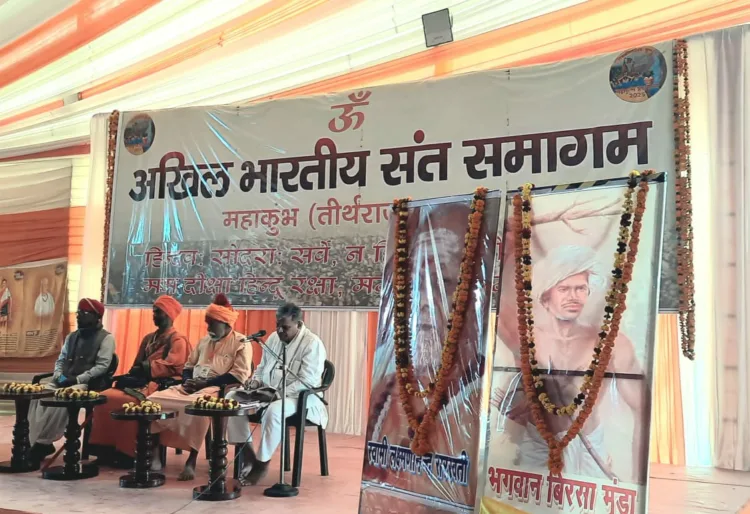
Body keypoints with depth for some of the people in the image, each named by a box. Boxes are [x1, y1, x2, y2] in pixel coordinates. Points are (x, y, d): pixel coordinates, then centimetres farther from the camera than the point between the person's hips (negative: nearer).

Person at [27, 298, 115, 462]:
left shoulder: (106, 338, -2)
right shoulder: (72, 336, 21)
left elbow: (102, 366, -11)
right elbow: (61, 360, 19)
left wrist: (77, 379, -19)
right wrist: (59, 376, -3)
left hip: (87, 384, -7)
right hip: (63, 382, 7)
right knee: (38, 396, -20)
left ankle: (43, 442, -24)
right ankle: (36, 442, -19)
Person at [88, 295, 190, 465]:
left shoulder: (177, 340, -1)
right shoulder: (148, 338, 23)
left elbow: (170, 368, -13)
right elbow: (137, 366, 20)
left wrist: (144, 368, -15)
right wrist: (131, 377, -2)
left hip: (160, 386, -7)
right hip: (141, 383, 7)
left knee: (128, 402, -33)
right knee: (104, 397, -16)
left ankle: (127, 452, -23)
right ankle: (106, 448, -15)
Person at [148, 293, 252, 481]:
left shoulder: (241, 343, -2)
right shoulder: (204, 341, 22)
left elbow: (239, 375, -13)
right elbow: (189, 365, 23)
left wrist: (204, 383, -16)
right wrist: (187, 381, -2)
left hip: (218, 390, -7)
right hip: (191, 387, 7)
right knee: (154, 400, -14)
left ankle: (191, 460, -31)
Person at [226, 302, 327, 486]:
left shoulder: (312, 344, -14)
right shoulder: (274, 338, 10)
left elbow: (306, 382, -22)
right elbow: (262, 367, 21)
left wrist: (278, 394, -27)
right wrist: (256, 382, -1)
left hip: (299, 397, -8)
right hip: (267, 392, 8)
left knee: (273, 411, -38)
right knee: (232, 398, -8)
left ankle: (262, 463, -20)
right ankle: (248, 455, -7)